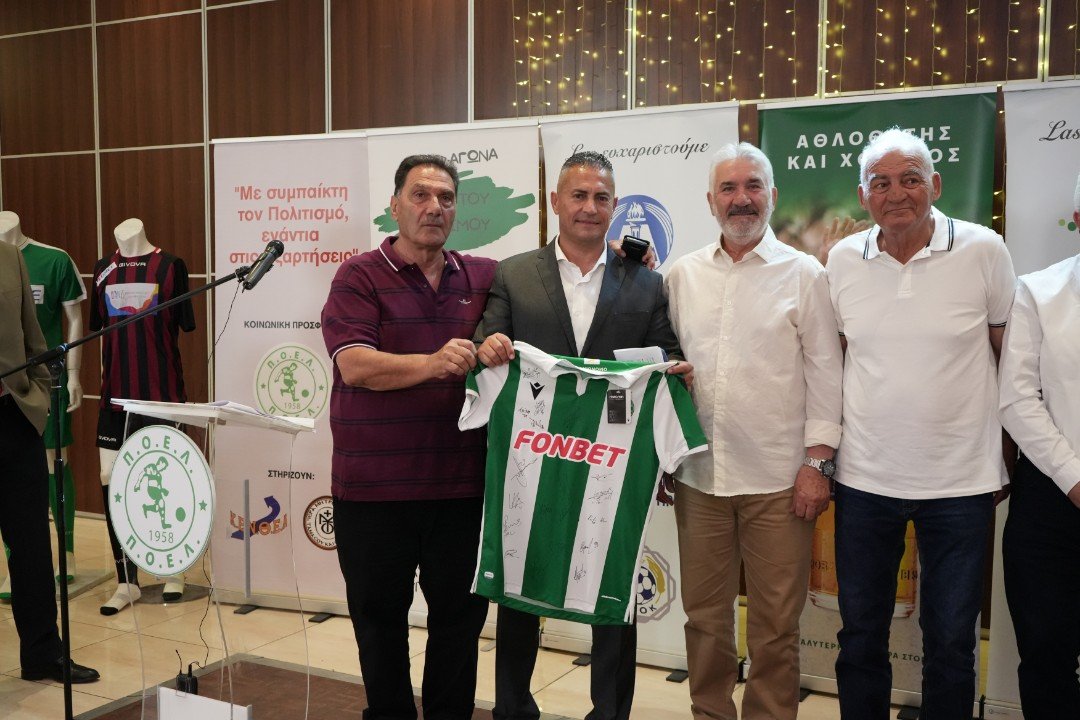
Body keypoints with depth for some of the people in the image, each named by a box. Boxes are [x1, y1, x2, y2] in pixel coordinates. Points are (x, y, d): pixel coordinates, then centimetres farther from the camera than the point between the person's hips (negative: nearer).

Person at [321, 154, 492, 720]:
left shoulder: (484, 277, 8)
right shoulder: (361, 276, -3)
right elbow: (354, 365, -16)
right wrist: (433, 364, -28)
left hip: (461, 483, 3)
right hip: (375, 487, -2)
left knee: (461, 612, 12)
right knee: (380, 615, 14)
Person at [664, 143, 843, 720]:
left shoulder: (804, 273, 0)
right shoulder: (683, 275, 9)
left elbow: (825, 372, -1)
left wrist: (818, 461, -6)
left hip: (778, 478, -2)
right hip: (698, 474, 3)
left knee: (776, 624, 7)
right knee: (705, 616, 13)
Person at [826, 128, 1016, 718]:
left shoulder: (983, 251, -6)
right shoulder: (843, 260, 1)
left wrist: (1008, 456, 6)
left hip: (961, 481, -2)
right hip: (864, 478, 2)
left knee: (952, 642, 11)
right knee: (860, 635, 14)